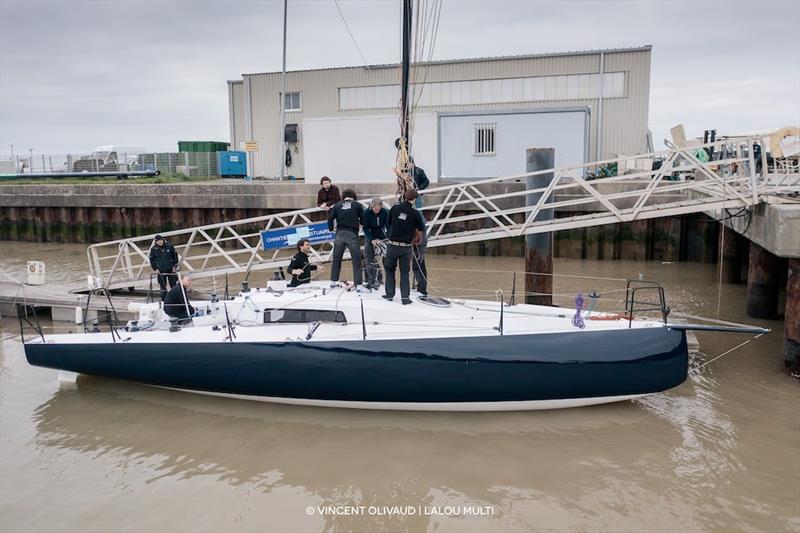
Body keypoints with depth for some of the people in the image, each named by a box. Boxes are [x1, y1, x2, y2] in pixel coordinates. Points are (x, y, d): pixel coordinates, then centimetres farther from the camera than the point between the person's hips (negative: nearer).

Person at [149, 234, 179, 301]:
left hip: (170, 270, 0)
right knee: (162, 287, 5)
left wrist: (174, 266, 1)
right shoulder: (153, 249, -3)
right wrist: (155, 269, -1)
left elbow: (175, 255, 5)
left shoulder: (169, 246, -5)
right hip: (160, 271, 0)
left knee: (173, 285, 4)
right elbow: (151, 260, 7)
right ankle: (163, 300, 14)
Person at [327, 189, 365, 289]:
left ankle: (333, 281, 25)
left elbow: (330, 218, 2)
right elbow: (363, 220, 1)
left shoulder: (337, 205, 8)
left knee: (336, 259, 17)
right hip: (352, 234, -3)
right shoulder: (357, 205, 2)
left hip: (340, 234, 3)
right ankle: (358, 285, -2)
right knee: (356, 260, 2)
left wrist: (331, 229, 19)